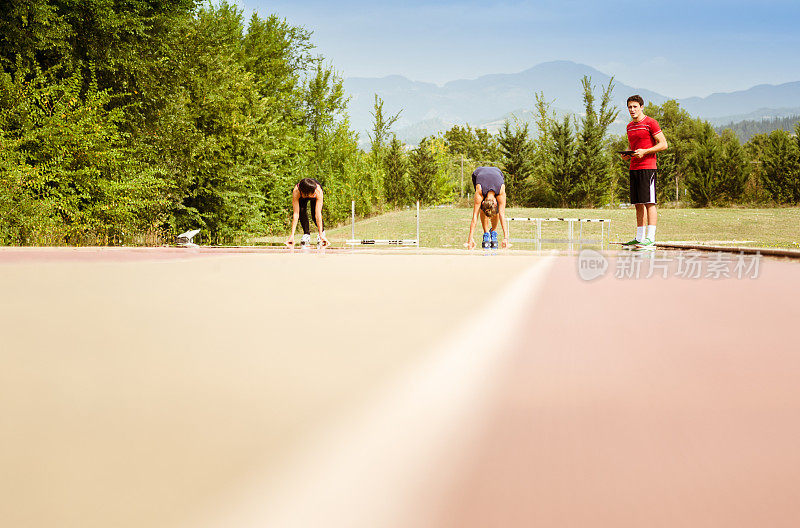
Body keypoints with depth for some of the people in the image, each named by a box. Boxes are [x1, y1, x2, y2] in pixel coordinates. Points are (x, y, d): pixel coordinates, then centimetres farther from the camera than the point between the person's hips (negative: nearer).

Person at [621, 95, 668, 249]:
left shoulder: (650, 123, -5)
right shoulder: (630, 126, 18)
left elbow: (663, 144, -8)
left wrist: (644, 151, -16)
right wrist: (626, 155, 7)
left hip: (648, 167, -8)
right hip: (633, 167, 8)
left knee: (649, 202, -10)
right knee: (638, 204, 7)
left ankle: (650, 239, -12)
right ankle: (639, 238, 10)